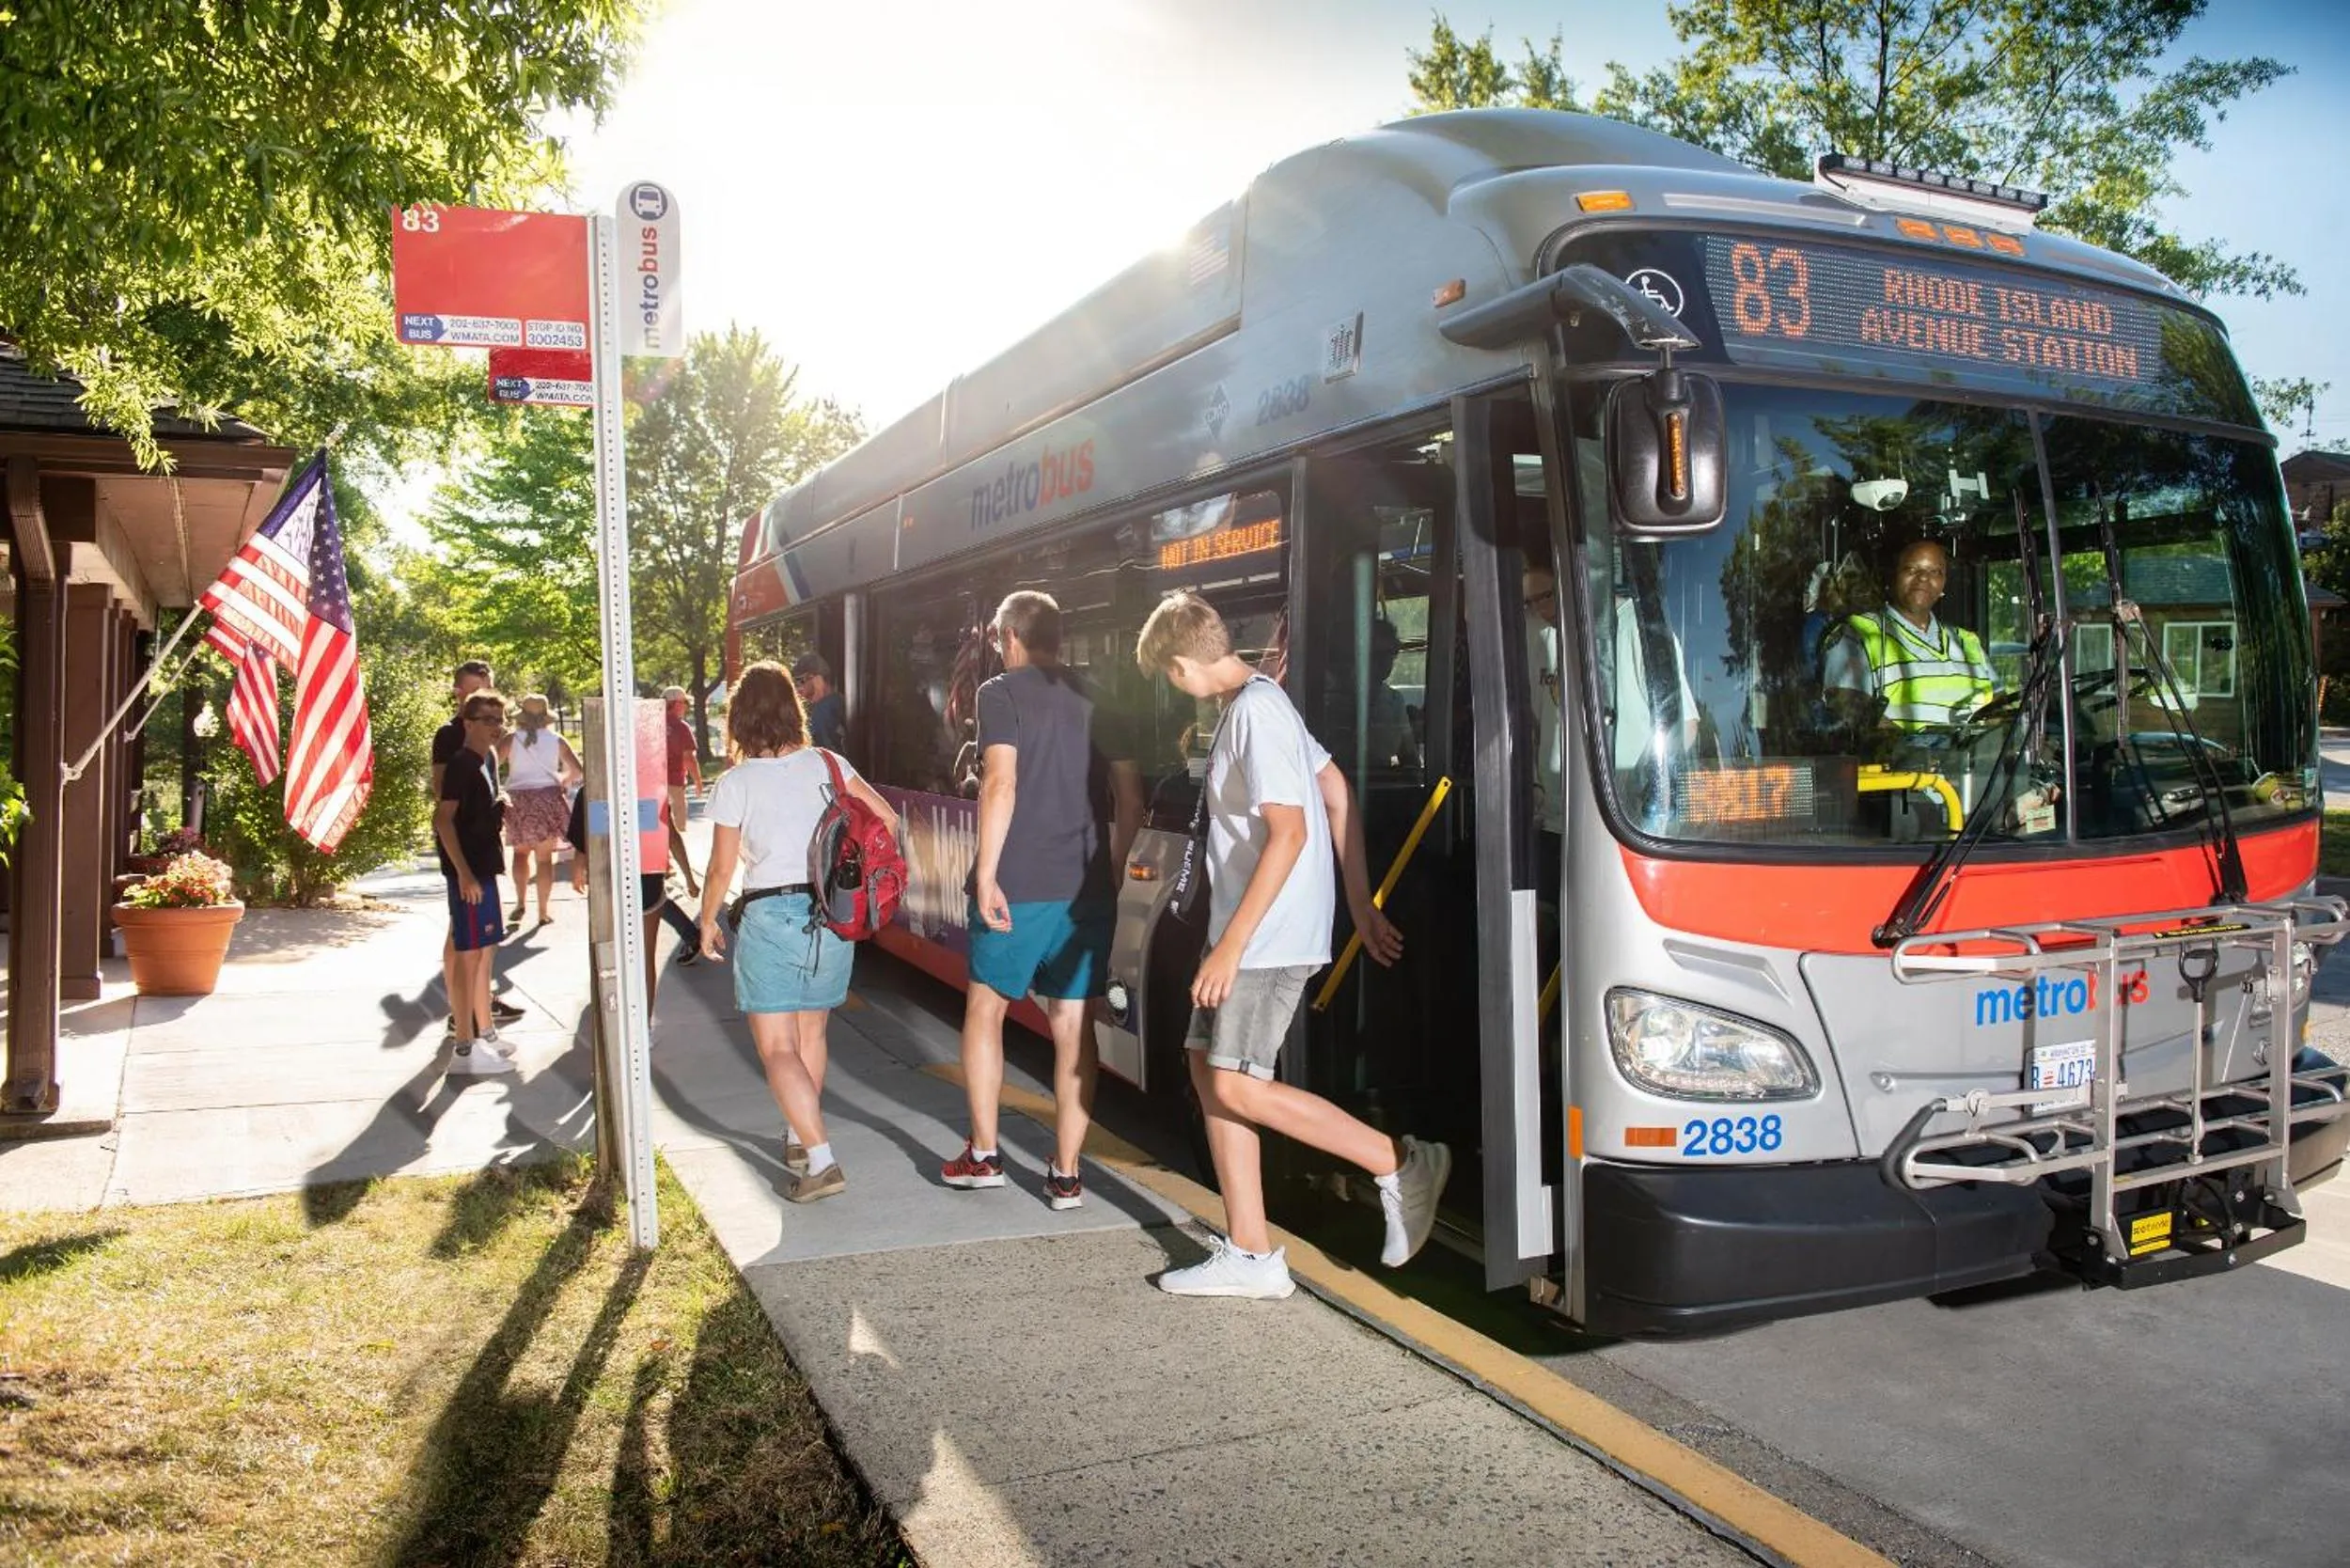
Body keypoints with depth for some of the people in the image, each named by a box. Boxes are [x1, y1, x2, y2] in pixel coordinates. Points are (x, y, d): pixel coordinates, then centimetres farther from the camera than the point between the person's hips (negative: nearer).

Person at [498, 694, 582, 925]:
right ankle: (543, 910, 5)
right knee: (545, 856, 4)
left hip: (518, 800, 0)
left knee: (521, 853, 15)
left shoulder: (512, 740, 1)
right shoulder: (556, 740, 3)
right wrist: (562, 781, 22)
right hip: (548, 798, 0)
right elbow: (578, 770, 4)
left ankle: (520, 902, 2)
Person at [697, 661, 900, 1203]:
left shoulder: (735, 784, -6)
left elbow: (722, 869, -4)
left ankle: (821, 1159, -13)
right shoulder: (826, 765, 3)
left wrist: (707, 921, 12)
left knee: (777, 1049, -2)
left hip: (769, 917, -4)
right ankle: (798, 1137, 35)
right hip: (831, 912, 5)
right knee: (810, 1033, 22)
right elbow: (887, 818, 1)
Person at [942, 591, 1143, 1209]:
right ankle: (1066, 1174, 11)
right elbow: (1132, 801, 9)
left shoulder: (1001, 693, -2)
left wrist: (986, 873, -15)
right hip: (1088, 886, 4)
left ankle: (983, 1153, 18)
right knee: (1073, 1024, 8)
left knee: (985, 1005, 15)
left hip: (1020, 883, -4)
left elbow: (1001, 784, -15)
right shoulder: (1097, 697, 11)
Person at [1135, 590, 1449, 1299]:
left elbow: (1289, 833, -24)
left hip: (1267, 938, -10)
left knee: (1238, 1086, -9)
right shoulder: (1255, 702, 13)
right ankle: (1249, 1254, 17)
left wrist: (1230, 946, -23)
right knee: (1210, 1070, 11)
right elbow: (1338, 798, 15)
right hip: (1246, 934, 10)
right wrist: (1361, 904, 15)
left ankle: (1402, 1163, 3)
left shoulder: (1255, 709, -17)